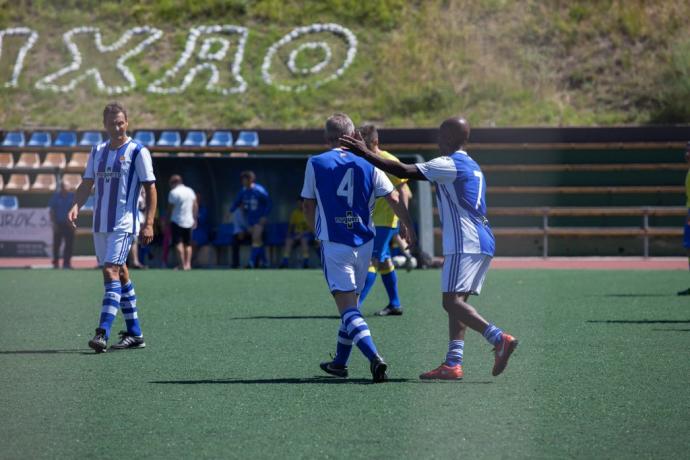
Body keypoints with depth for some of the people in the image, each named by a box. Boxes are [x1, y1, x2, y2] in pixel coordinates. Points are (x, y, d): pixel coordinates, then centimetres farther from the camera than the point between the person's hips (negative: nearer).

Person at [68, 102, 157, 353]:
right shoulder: (97, 151, 12)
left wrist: (149, 223, -12)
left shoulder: (138, 151, -5)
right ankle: (135, 333, 19)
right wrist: (76, 206, -5)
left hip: (124, 223, -7)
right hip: (100, 223, 7)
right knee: (120, 274, 11)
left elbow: (150, 188, -5)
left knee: (111, 271, -18)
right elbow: (87, 183, 14)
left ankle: (102, 334, -26)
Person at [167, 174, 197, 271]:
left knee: (178, 243, -6)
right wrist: (194, 219, 16)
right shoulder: (190, 191, 10)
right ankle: (188, 264, 7)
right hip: (189, 222, 6)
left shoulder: (173, 192, -9)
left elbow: (170, 208, -9)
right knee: (188, 244, 11)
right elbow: (195, 206, 11)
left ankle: (182, 264, -15)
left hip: (177, 221, -6)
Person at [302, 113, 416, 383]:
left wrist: (317, 233, 24)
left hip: (334, 244, -3)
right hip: (364, 242, 3)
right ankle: (340, 362, 30)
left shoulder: (315, 164, -2)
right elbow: (394, 198, 2)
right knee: (352, 302, 19)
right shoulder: (367, 164, 2)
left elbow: (309, 205, 5)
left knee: (347, 306, -8)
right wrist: (407, 226, 19)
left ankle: (374, 357, -29)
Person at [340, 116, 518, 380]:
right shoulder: (472, 167, 22)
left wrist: (366, 154, -8)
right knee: (456, 302, 9)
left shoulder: (449, 164, -8)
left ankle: (499, 339, -29)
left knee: (452, 302, -15)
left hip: (464, 244, -10)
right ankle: (453, 364, 3)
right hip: (483, 243, 10)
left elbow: (404, 172, -13)